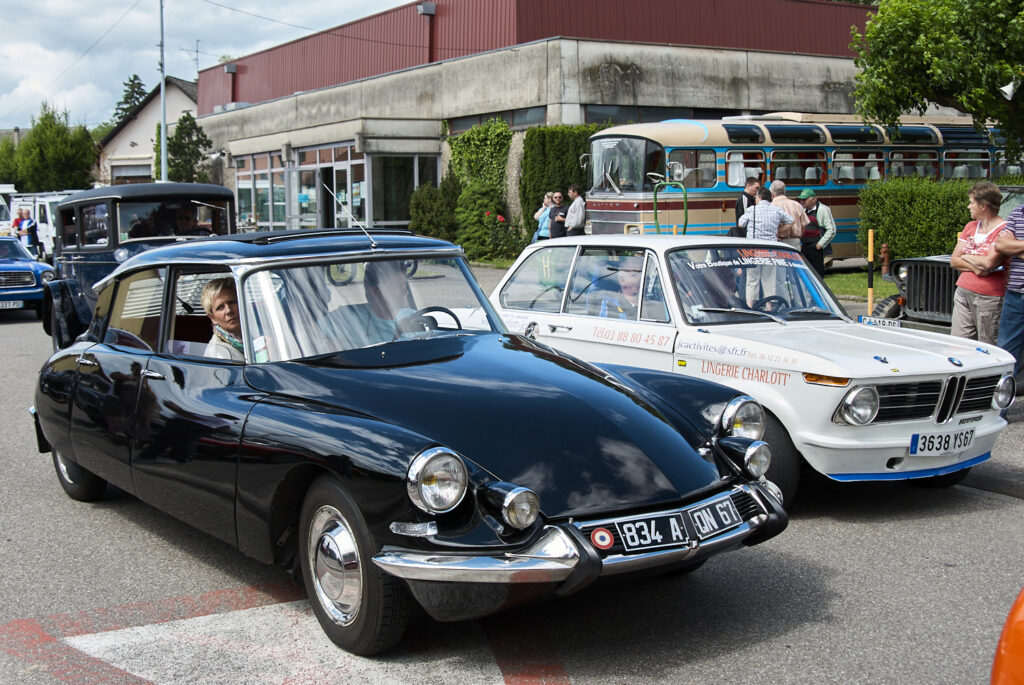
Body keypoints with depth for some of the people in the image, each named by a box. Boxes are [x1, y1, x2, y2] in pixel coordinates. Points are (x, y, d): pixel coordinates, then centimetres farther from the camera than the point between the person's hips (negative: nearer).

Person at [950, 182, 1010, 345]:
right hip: (963, 292, 7)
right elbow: (954, 261, 10)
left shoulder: (1003, 230, -10)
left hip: (989, 298, -7)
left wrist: (965, 256, -3)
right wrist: (975, 267, -9)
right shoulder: (970, 227, 14)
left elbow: (989, 262, -21)